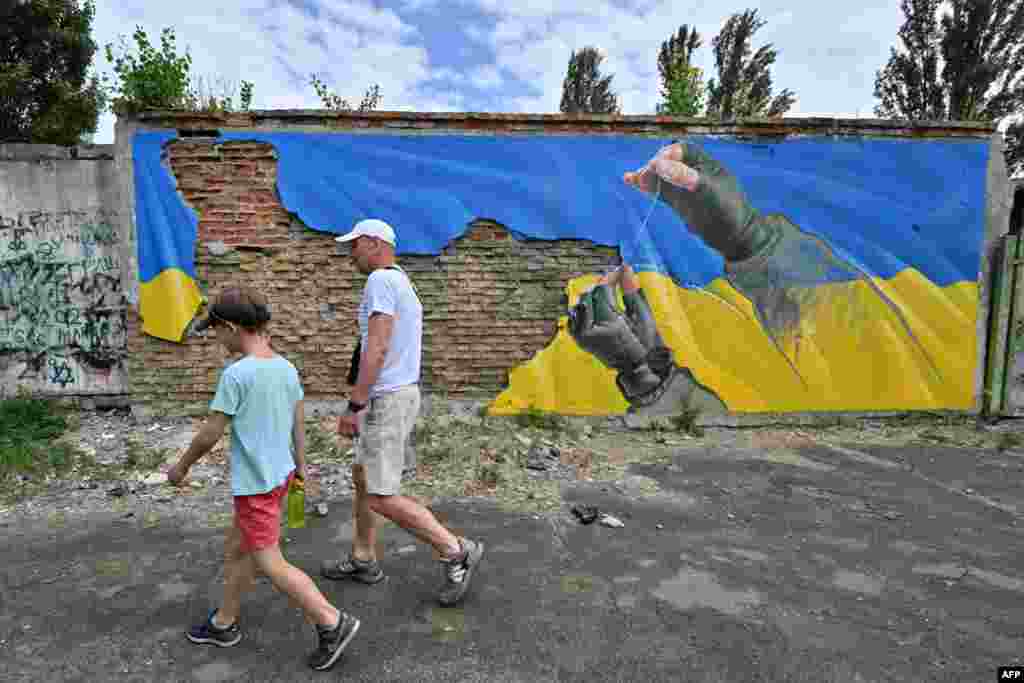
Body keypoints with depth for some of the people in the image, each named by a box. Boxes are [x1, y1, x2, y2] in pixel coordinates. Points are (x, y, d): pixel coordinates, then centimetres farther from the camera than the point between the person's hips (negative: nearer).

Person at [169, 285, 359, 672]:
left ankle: (332, 623, 5)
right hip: (279, 476, 8)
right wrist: (301, 468, 20)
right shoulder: (286, 368, 2)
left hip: (255, 483, -8)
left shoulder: (236, 374, -21)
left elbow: (210, 434, -14)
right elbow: (299, 423, 10)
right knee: (236, 549, 22)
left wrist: (181, 466, 3)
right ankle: (223, 623, 38)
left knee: (270, 565, 2)